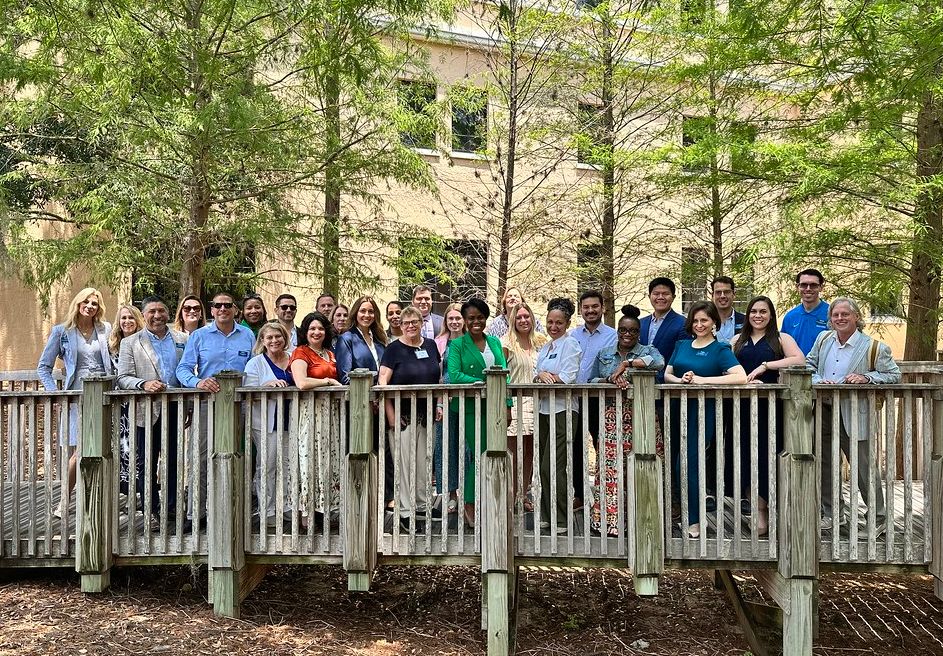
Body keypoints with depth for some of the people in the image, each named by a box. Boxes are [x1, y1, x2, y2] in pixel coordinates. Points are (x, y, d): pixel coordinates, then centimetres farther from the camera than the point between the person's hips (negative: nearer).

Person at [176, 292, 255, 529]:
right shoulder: (199, 336, 7)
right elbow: (183, 368, -1)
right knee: (200, 460, -5)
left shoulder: (247, 336, 12)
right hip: (206, 402, -2)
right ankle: (196, 514, 2)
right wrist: (198, 382, -22)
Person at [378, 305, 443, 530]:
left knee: (423, 462, 11)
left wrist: (439, 404, 8)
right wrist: (390, 414, -16)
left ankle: (422, 505, 23)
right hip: (403, 416, -5)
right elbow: (383, 381, -10)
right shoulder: (394, 349, -4)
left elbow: (438, 377, 18)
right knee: (404, 463, -2)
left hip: (426, 415, 5)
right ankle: (405, 512, 4)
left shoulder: (430, 345, 10)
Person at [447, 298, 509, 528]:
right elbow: (454, 375, -10)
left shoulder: (494, 342, 14)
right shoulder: (458, 345, 1)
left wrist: (507, 404, 1)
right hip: (470, 407, -5)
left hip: (493, 406, 5)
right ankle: (470, 505, 4)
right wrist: (481, 382, -20)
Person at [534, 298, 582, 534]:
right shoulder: (545, 348, 19)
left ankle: (561, 520, -1)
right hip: (544, 409, 7)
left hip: (563, 410, -7)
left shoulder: (570, 344, -4)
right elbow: (536, 375, 10)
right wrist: (542, 375, -12)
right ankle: (547, 515, 17)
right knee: (544, 466, 8)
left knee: (552, 466, -9)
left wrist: (546, 379, -4)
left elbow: (567, 378, -14)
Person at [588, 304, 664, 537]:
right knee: (610, 466, -3)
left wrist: (627, 363, -17)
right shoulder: (604, 354, 15)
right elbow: (592, 381, 11)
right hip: (613, 419, 2)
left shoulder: (647, 351, 5)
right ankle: (607, 518, 2)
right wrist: (609, 380, -8)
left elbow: (659, 362, -17)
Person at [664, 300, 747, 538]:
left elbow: (740, 377, -16)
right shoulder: (682, 345, 15)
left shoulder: (720, 349, -2)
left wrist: (702, 380, -18)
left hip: (702, 412, -5)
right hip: (678, 409, 5)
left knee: (688, 465, -9)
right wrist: (681, 380, -11)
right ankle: (683, 511, 22)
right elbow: (667, 374, 12)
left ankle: (694, 521, 2)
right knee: (674, 463, 7)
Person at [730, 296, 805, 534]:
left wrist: (765, 366, -17)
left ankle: (762, 512, 9)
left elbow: (800, 360, -12)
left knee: (765, 457, -4)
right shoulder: (738, 341, 17)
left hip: (770, 406, -3)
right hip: (743, 406, 3)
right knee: (745, 457, -2)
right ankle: (760, 512, 6)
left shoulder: (781, 339, 7)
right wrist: (747, 380, -12)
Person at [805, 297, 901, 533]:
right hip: (823, 412, 5)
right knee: (825, 465, 13)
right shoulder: (823, 339, 7)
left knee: (865, 468, -1)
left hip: (853, 416, -5)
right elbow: (809, 365, 14)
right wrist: (818, 381, -7)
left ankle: (878, 518, 15)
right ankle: (833, 512, 28)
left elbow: (894, 375, -4)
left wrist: (866, 378, -19)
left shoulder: (874, 347, -6)